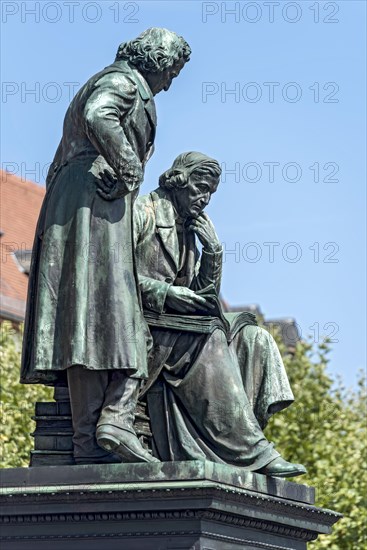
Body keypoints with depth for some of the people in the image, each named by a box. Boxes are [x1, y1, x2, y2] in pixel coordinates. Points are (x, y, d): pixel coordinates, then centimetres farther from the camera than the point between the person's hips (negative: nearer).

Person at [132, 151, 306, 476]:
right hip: (139, 324, -8)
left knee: (252, 337, -8)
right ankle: (251, 450, -32)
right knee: (208, 339, -31)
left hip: (179, 325, 8)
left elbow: (203, 295, 19)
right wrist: (164, 293, -21)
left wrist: (213, 252, 3)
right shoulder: (142, 212, 0)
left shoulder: (188, 231, 23)